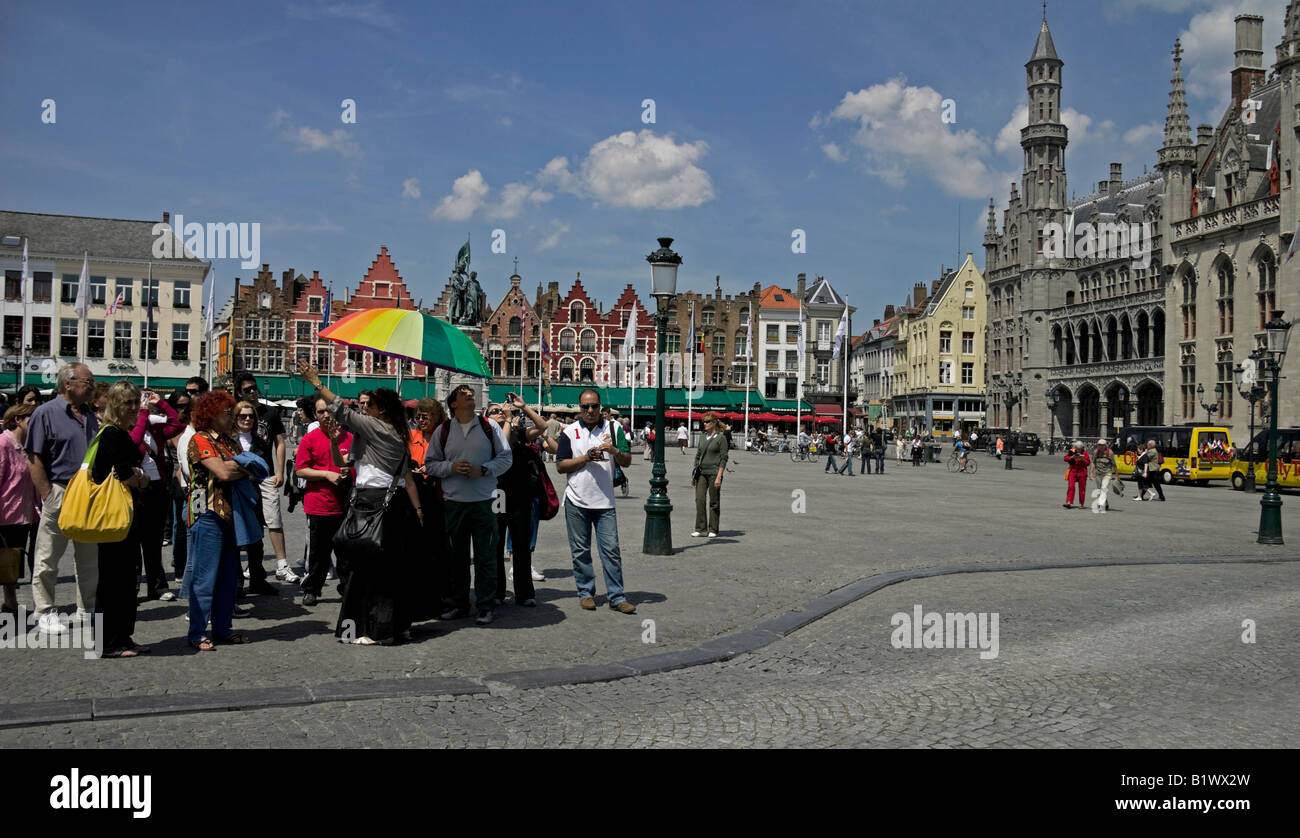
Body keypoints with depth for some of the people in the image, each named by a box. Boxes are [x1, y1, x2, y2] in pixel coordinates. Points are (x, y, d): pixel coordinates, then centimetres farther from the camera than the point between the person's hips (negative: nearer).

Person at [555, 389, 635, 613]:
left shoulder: (612, 430, 7)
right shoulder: (570, 432, 4)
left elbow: (627, 462, 5)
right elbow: (560, 466, -1)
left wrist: (614, 451, -15)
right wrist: (586, 458, -12)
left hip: (605, 502, 0)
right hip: (577, 502, 0)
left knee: (611, 550, -2)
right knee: (581, 551, 6)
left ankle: (617, 597, 2)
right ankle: (585, 593, 18)